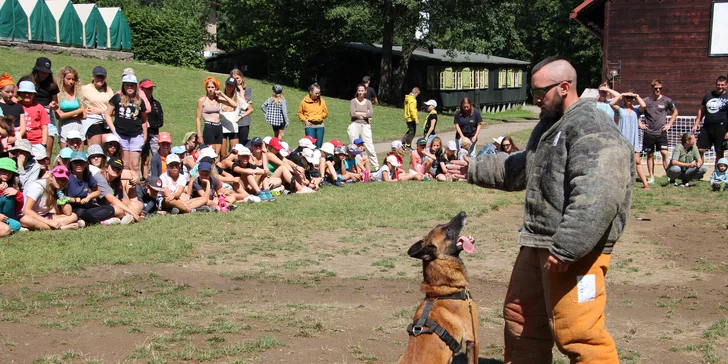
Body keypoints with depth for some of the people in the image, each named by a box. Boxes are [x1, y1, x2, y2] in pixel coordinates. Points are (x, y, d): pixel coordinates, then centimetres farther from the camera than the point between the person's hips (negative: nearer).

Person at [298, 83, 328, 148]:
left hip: (320, 125, 3)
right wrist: (305, 120, -6)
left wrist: (320, 117, -5)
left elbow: (325, 112, 12)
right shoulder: (305, 101, -2)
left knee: (319, 145, 4)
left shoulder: (321, 101, 4)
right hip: (309, 125, -3)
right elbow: (300, 113, 7)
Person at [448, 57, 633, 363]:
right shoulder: (550, 124, 18)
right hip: (537, 243, 10)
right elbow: (520, 168, 35)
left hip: (574, 250, -10)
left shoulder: (591, 128, -16)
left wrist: (565, 249, -30)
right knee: (521, 316, 19)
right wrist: (475, 170, 38)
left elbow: (596, 197, -28)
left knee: (577, 333, -11)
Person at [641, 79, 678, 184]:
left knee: (664, 153, -10)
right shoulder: (646, 101, 0)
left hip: (661, 132, -1)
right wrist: (640, 124, 3)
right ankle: (651, 177, 13)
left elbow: (675, 112, 16)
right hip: (649, 133, 1)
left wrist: (669, 124, 8)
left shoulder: (666, 100, 1)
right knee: (650, 155, 6)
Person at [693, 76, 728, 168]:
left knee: (719, 152, 3)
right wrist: (696, 124, 12)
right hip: (706, 128, 4)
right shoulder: (708, 95, 12)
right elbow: (701, 111, 19)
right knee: (700, 150, 0)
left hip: (721, 129, -4)